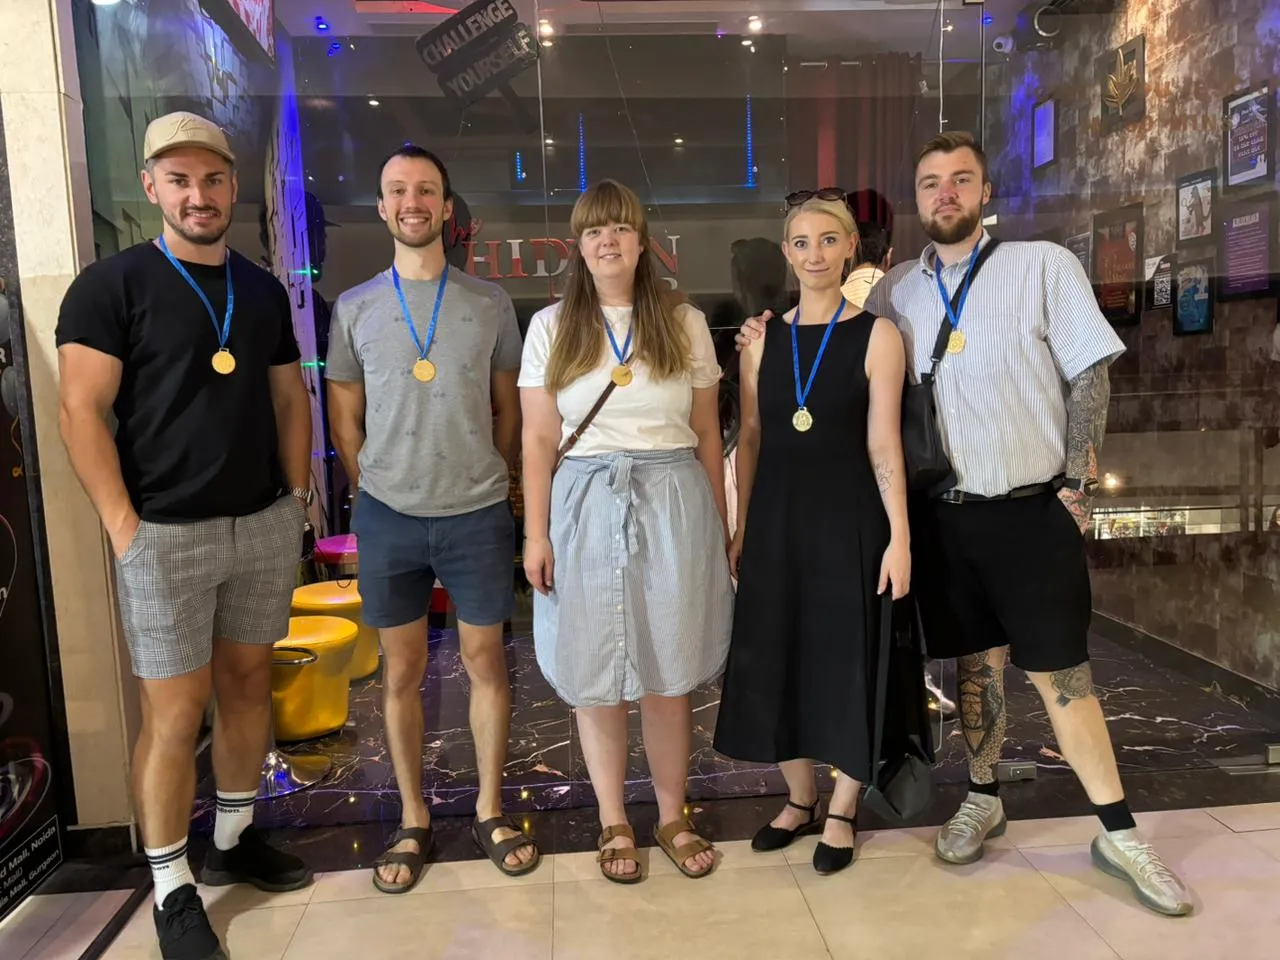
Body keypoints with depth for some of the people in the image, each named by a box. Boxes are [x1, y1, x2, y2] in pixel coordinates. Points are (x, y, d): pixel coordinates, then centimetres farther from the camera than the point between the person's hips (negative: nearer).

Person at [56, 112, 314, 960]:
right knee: (176, 714, 1)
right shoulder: (111, 286, -4)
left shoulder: (263, 290, 11)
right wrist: (124, 525, -14)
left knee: (248, 682, 14)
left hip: (266, 525, 5)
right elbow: (81, 412, -9)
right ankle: (173, 890, 18)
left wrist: (299, 491, 7)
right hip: (167, 535, -5)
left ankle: (234, 841, 32)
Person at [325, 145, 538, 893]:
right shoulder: (354, 308, 4)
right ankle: (413, 821, 26)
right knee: (403, 671, 10)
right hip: (388, 517, 1)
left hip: (477, 515, 0)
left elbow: (508, 410, 9)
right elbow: (346, 420, 9)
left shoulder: (489, 303, 2)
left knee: (486, 661, 8)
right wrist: (379, 493, 8)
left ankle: (490, 811, 26)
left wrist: (489, 484, 8)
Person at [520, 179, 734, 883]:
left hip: (672, 506, 0)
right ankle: (613, 823, 26)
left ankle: (673, 817, 27)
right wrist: (536, 534, -2)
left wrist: (719, 526, 8)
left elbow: (707, 435, 9)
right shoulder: (551, 327, 5)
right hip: (585, 507, 0)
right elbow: (538, 440, 3)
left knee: (669, 674, 8)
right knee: (596, 676, 8)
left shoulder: (684, 324, 6)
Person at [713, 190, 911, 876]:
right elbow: (749, 440, 9)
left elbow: (883, 444, -6)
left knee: (846, 660, 5)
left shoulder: (876, 336, -3)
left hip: (847, 518, -3)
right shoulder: (763, 339, 7)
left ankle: (841, 812, 26)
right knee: (773, 658, 9)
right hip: (776, 519, 4)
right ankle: (799, 798, 31)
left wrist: (899, 536, -11)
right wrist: (739, 530, 7)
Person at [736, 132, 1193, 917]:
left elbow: (1089, 375, -2)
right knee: (980, 660, 14)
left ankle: (1119, 834, 16)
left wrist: (1077, 484, -8)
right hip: (943, 512, 3)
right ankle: (983, 801, 30)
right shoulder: (896, 292, 7)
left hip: (1032, 508, -3)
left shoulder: (1044, 266, -1)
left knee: (1060, 670, 1)